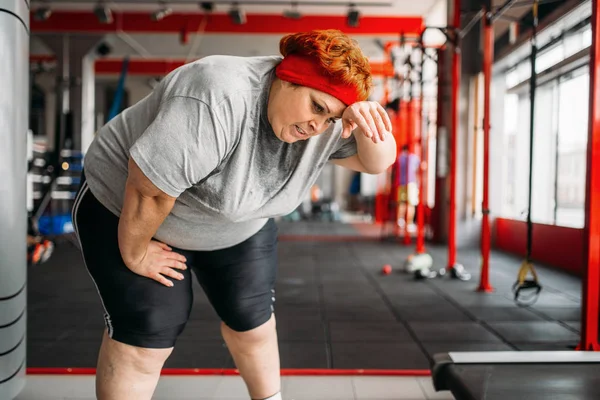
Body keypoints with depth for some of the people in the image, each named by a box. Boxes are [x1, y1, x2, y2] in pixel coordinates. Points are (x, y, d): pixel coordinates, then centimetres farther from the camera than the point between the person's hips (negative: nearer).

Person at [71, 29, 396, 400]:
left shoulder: (325, 121, -14)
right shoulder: (218, 102, -37)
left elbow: (377, 161, -9)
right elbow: (148, 189, -33)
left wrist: (367, 126, -30)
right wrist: (135, 254, -20)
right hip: (129, 211, -6)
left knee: (253, 320, 8)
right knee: (145, 334, -6)